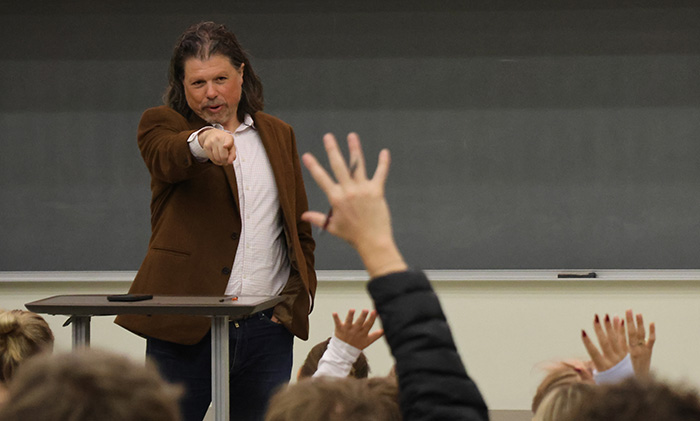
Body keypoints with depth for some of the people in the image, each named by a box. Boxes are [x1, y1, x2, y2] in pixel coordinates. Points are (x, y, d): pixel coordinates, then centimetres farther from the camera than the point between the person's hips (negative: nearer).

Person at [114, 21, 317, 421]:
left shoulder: (278, 134, 16)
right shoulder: (162, 124, 3)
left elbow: (301, 229, 19)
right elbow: (167, 158, -22)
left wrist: (296, 298, 5)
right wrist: (203, 141, -45)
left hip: (268, 328, 3)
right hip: (186, 327, -3)